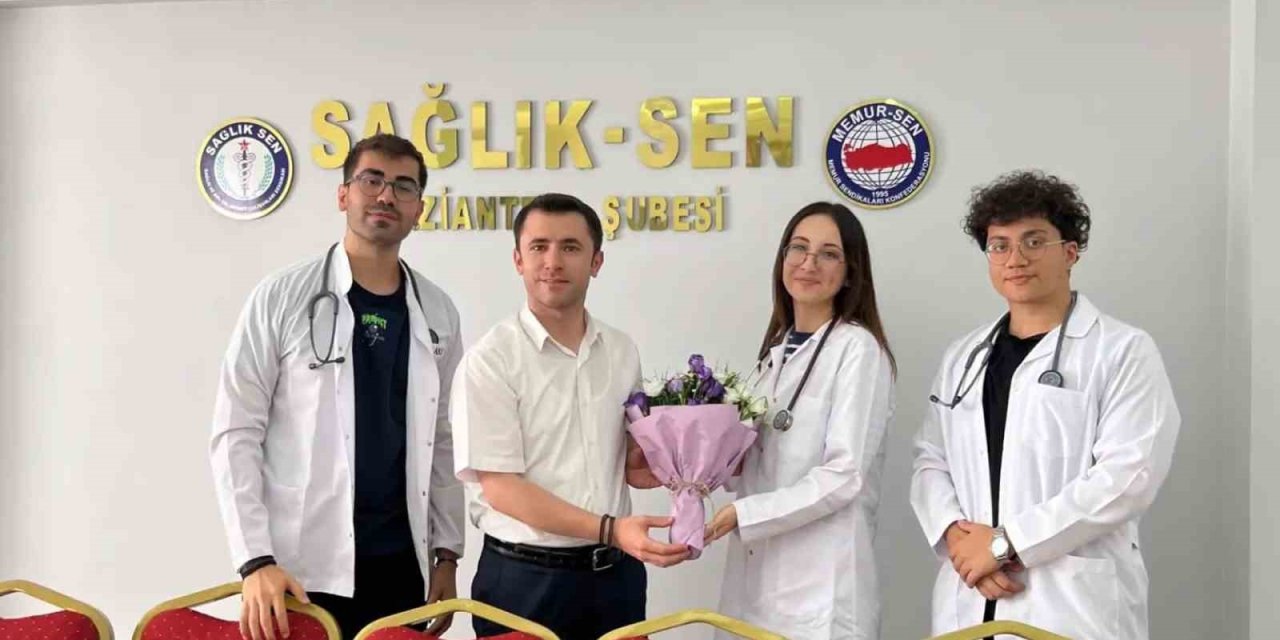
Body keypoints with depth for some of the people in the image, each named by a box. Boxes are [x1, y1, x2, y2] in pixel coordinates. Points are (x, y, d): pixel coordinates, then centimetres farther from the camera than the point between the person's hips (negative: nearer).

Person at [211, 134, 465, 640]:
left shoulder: (437, 313, 6)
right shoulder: (282, 299, -5)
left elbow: (444, 439, 11)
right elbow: (236, 434, -7)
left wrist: (446, 551, 8)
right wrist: (256, 560, -14)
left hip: (401, 563, 3)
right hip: (302, 568, -3)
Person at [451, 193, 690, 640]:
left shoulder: (622, 352, 6)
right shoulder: (491, 359, -10)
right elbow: (500, 487, -14)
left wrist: (640, 467, -4)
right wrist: (610, 529, -22)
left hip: (616, 573, 5)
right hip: (525, 578, -4)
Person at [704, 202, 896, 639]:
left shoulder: (858, 347, -10)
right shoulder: (777, 347, 12)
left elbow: (845, 474, -17)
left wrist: (742, 514, -17)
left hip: (822, 581, -6)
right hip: (756, 575, 7)